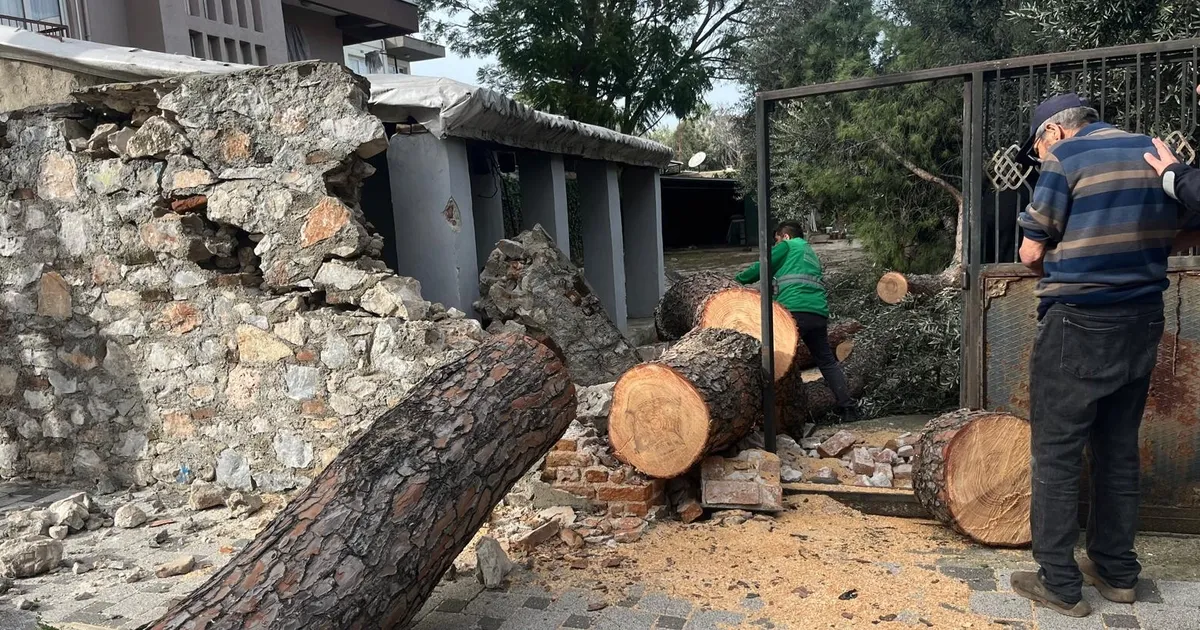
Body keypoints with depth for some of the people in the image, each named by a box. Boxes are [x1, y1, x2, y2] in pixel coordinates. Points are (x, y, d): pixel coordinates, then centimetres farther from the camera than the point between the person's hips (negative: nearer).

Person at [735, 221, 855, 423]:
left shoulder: (787, 246, 10)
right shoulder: (812, 254, 33)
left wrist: (739, 279, 18)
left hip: (794, 310, -7)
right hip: (819, 312, 7)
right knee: (827, 361, 15)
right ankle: (847, 407, 10)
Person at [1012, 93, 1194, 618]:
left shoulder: (1065, 158, -8)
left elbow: (1031, 253, -9)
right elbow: (1168, 235, 18)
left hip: (1079, 324, -7)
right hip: (1143, 320, 7)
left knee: (1057, 454, 1)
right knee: (1120, 450, 16)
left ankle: (1059, 584, 6)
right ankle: (1117, 570, 26)